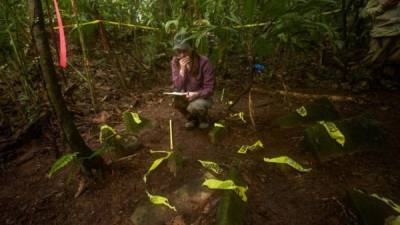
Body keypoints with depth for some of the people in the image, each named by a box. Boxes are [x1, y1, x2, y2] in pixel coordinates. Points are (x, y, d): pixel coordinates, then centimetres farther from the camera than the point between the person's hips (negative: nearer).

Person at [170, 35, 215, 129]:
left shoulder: (203, 62, -23)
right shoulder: (175, 61, -11)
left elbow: (209, 89, -19)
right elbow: (177, 87, -17)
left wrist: (196, 94, -36)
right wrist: (182, 69, -29)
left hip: (202, 97, -3)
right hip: (186, 97, 4)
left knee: (194, 106, -33)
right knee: (176, 100, -27)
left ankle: (204, 118, 6)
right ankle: (191, 118, 6)